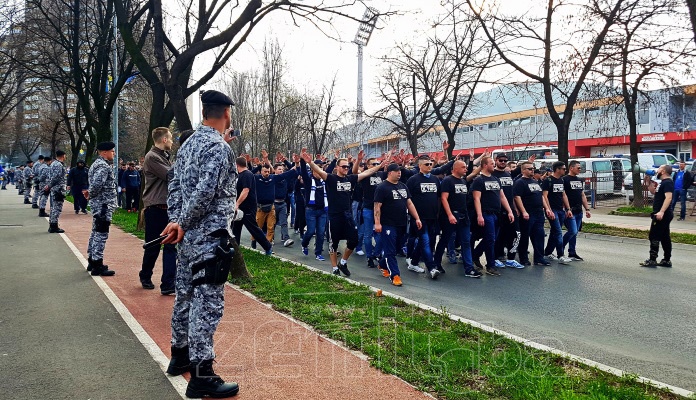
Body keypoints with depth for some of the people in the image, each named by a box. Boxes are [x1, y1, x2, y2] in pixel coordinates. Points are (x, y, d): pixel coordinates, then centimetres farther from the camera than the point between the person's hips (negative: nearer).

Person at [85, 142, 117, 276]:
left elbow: (94, 183, 20)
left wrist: (90, 193, 4)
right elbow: (97, 184, -27)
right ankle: (97, 266, -2)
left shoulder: (97, 164, 17)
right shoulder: (104, 166, -16)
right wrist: (90, 195, -11)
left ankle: (92, 261, 28)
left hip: (98, 205, 11)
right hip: (103, 205, -11)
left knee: (96, 232, 18)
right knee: (101, 234, -6)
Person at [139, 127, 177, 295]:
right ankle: (145, 277, 30)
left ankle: (168, 285, 2)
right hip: (155, 209, -8)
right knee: (153, 247, 6)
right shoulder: (152, 157, -12)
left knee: (171, 246, 2)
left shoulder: (164, 156, 18)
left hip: (169, 208, 8)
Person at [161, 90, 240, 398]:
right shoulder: (219, 147, -16)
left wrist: (175, 222, 6)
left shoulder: (188, 144, 13)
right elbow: (205, 193, -23)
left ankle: (180, 356, 33)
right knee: (207, 304, -4)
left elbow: (175, 187, 13)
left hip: (189, 237, 10)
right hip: (210, 239, -10)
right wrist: (181, 224, -12)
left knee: (186, 297, 19)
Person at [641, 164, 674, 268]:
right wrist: (648, 182, 16)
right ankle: (667, 260, 19)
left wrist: (661, 212, -34)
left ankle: (652, 260, -5)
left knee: (654, 237, -7)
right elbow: (654, 192, 28)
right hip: (663, 215, 10)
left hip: (661, 215, -10)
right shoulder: (663, 182, 16)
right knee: (665, 237, 13)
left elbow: (668, 198, -26)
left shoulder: (668, 183, -15)